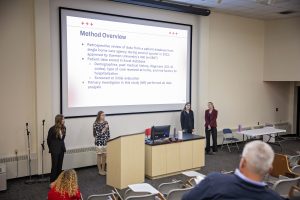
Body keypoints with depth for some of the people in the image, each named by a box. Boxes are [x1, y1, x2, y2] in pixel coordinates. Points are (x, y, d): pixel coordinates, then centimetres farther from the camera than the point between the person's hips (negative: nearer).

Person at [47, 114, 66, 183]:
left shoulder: (63, 128, 0)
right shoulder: (52, 129, -16)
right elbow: (48, 140, -3)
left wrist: (62, 147, 15)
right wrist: (51, 149, 7)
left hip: (61, 149, 6)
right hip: (55, 151, -6)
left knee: (60, 166, 12)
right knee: (54, 166, -1)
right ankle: (52, 182, 9)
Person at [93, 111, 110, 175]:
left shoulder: (106, 122, 3)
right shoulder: (96, 124, -12)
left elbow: (108, 132, 8)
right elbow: (97, 134, -17)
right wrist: (104, 129, -23)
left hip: (105, 142, 5)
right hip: (99, 142, -5)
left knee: (104, 156, 11)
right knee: (99, 156, 8)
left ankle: (103, 169, 25)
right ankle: (100, 170, 20)